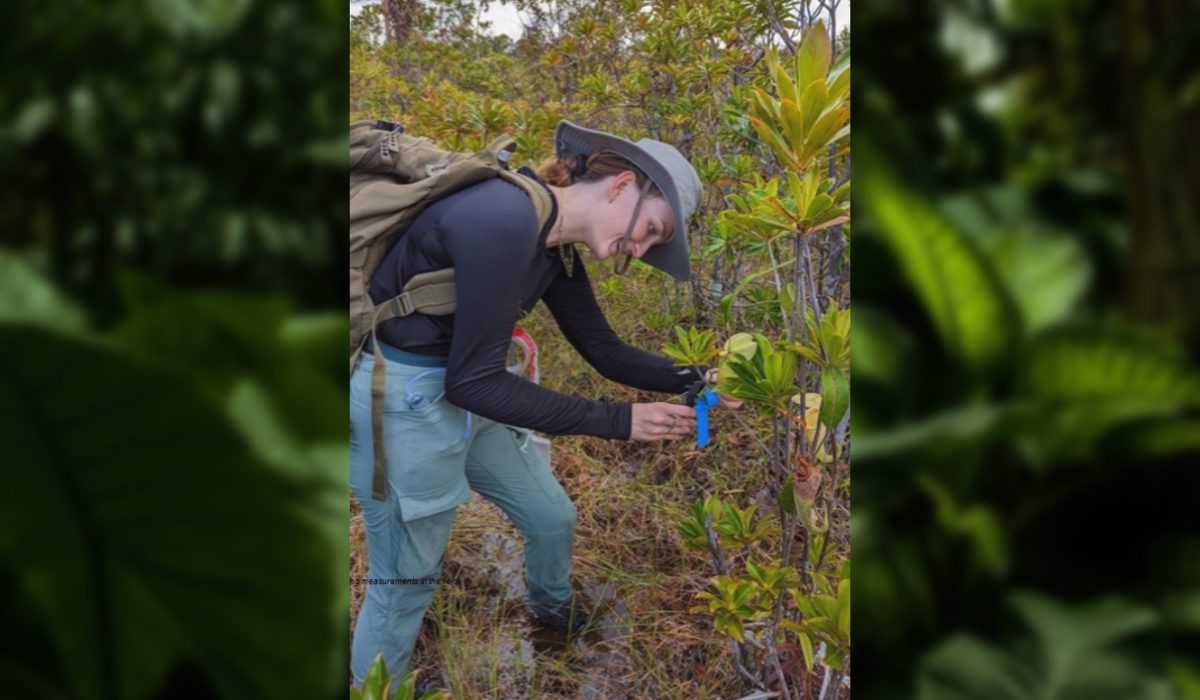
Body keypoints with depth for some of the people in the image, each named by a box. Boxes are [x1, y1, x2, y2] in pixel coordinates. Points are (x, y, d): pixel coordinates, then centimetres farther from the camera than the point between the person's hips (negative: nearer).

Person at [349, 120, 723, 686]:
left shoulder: (556, 247, 1)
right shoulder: (504, 221, -28)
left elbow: (605, 351, 10)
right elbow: (474, 383, -26)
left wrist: (698, 381, -3)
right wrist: (620, 421, -22)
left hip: (462, 394, 9)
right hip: (403, 401, -9)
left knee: (553, 518, 22)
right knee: (405, 583, 7)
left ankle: (553, 607, 53)